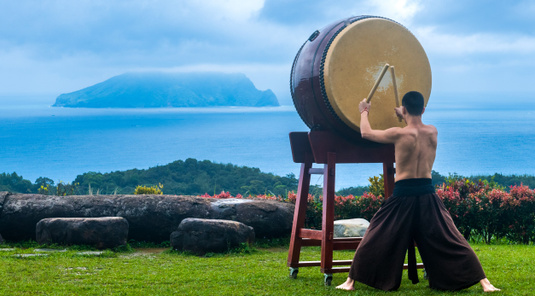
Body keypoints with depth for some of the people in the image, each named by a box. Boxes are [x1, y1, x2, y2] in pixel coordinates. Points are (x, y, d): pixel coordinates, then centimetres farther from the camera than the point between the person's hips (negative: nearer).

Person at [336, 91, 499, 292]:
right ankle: (483, 281, 0)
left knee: (374, 241, 9)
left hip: (402, 195, -3)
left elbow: (366, 133, 6)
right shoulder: (433, 132, 1)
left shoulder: (398, 134, -9)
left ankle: (351, 281, 14)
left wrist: (364, 112, 24)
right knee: (450, 241, 5)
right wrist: (405, 119, 40)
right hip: (427, 194, 3)